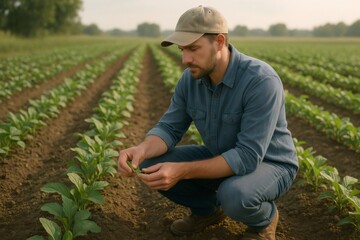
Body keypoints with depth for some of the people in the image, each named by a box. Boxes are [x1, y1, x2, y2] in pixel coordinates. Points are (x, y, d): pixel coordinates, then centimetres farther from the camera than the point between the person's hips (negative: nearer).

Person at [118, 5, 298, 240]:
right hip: (223, 159, 6)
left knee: (234, 195, -39)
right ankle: (208, 208, 13)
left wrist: (182, 171, -42)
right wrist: (142, 149, -32)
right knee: (151, 166, -11)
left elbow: (248, 156, -35)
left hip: (270, 164, -5)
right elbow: (169, 128, -8)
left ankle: (264, 218, -2)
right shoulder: (190, 79, -10)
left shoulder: (262, 81, -31)